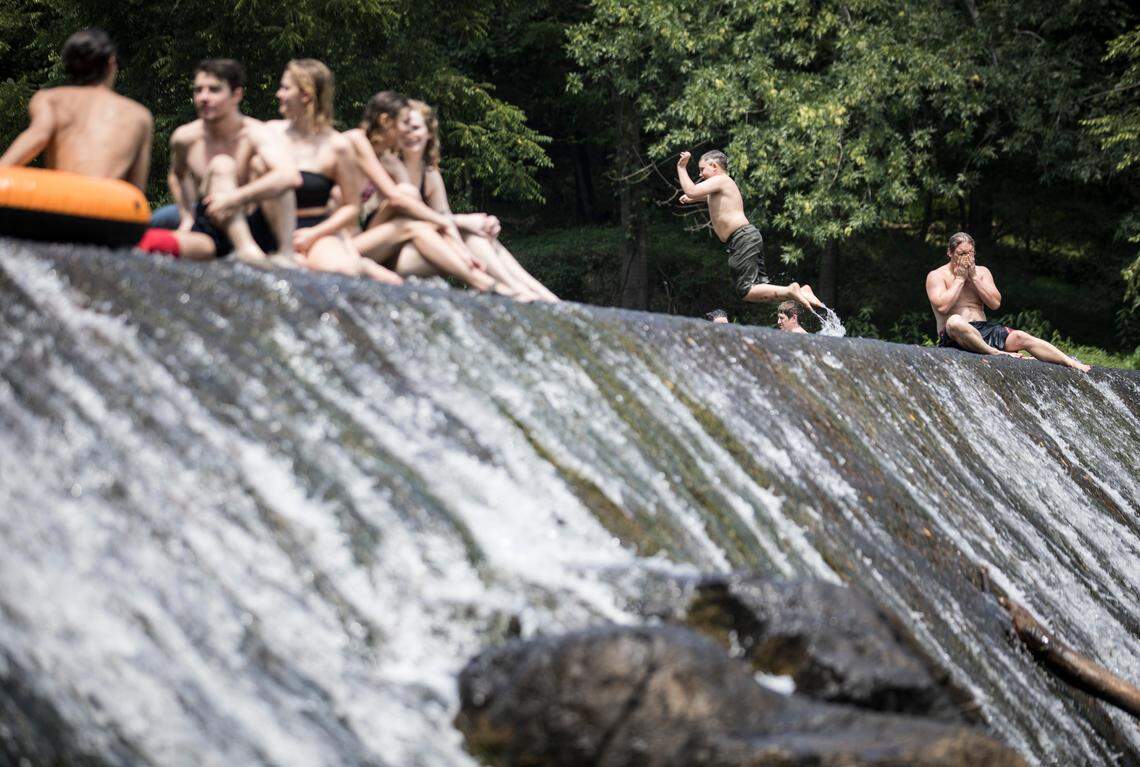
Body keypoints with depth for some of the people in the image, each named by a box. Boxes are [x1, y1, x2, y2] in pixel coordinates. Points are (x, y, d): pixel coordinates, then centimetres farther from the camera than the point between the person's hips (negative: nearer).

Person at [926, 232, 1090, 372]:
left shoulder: (981, 272, 15)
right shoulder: (936, 276, 1)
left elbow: (995, 303, 1)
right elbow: (942, 307, -17)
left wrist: (973, 277, -4)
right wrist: (960, 278, -8)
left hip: (983, 330, 5)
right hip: (952, 337, -5)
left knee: (1021, 337, -19)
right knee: (954, 322, -41)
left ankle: (1072, 364, -25)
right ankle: (997, 353, -40)